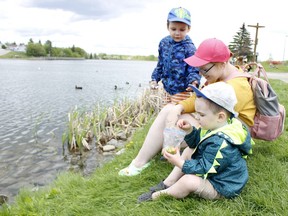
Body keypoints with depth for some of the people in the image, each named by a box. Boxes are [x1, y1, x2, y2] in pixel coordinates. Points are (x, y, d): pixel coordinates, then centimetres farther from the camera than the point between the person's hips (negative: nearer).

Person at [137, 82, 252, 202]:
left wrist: (179, 163, -28)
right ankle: (168, 184, 6)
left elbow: (203, 169, -31)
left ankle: (160, 195, -6)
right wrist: (189, 130, -7)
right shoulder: (215, 127, -3)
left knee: (189, 181, -32)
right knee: (189, 151, 10)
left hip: (222, 187, -11)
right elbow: (195, 143, 12)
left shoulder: (221, 143, -34)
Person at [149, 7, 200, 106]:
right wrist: (154, 79, 10)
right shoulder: (164, 43, 2)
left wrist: (194, 82, -35)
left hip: (181, 92, -6)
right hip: (166, 89, 6)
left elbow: (194, 69, -16)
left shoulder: (189, 48, -17)